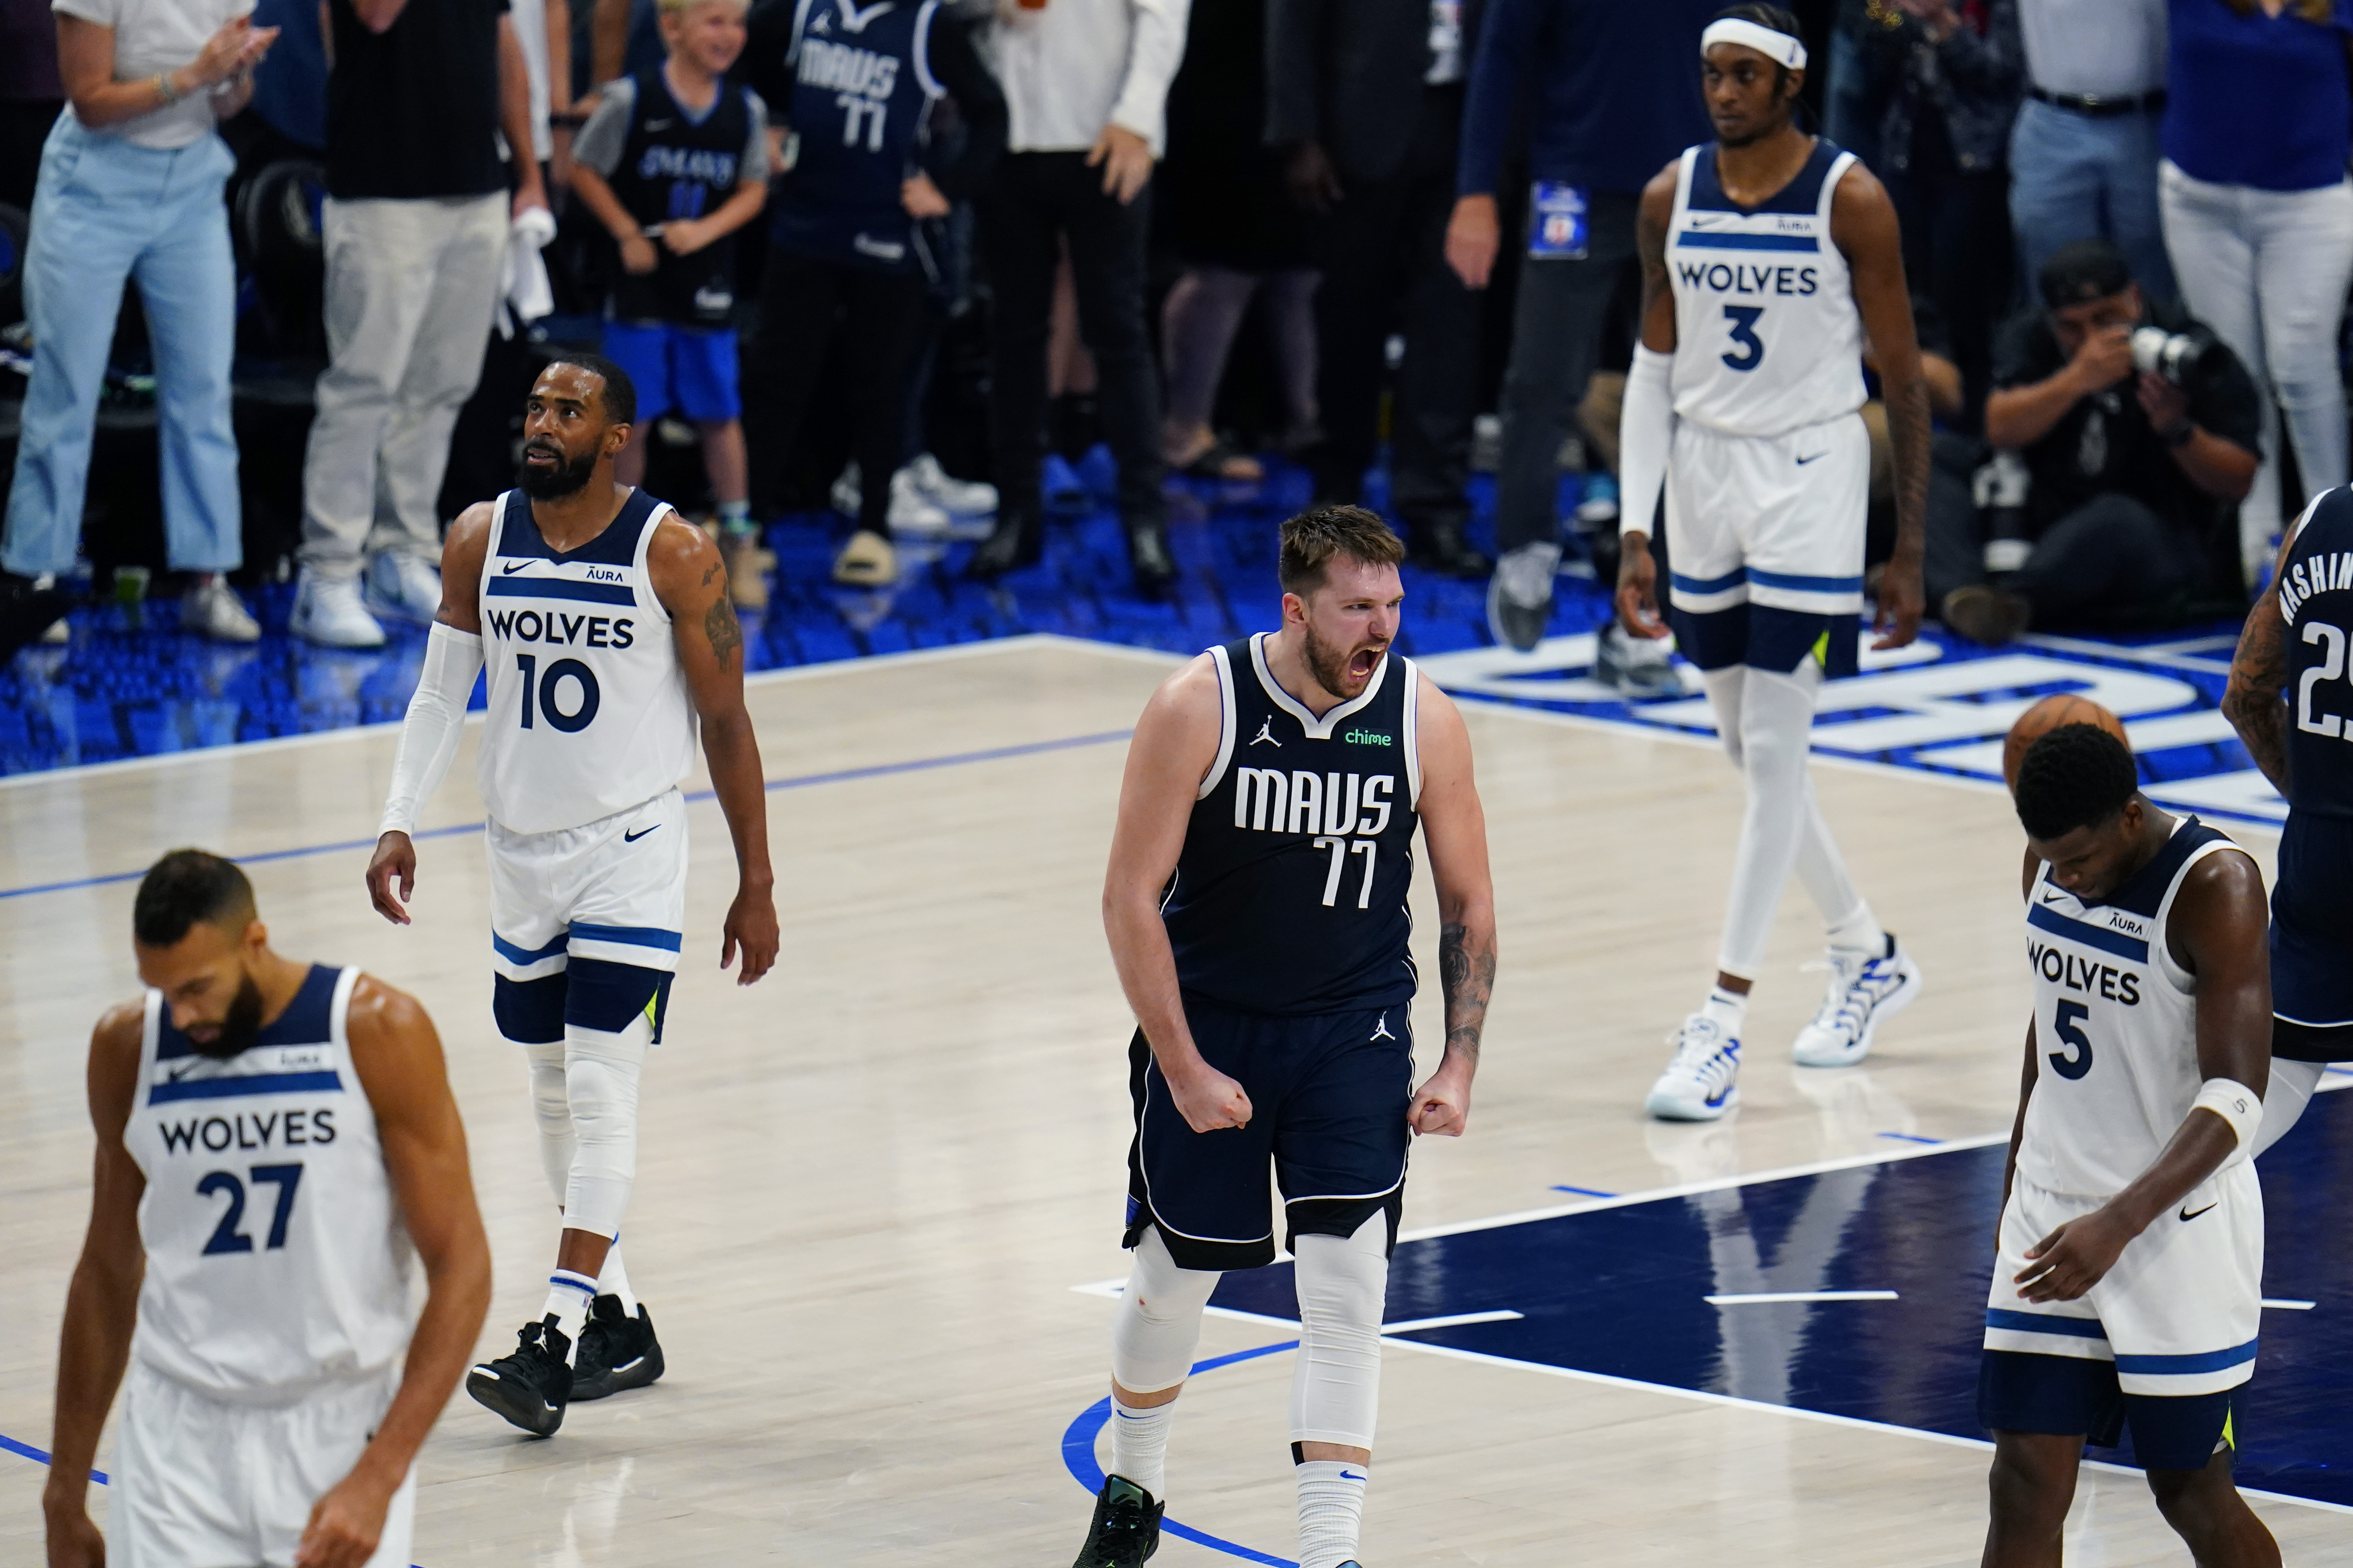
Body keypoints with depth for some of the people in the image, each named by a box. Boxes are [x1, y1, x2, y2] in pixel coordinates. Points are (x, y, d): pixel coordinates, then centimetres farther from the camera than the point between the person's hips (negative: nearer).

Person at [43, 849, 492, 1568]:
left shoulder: (378, 1031, -9)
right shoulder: (128, 1047, 1)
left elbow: (460, 1268, -8)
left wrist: (378, 1480, -17)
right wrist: (65, 1497, 16)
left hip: (341, 1427, -2)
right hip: (180, 1433, 2)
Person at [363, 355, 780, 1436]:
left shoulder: (675, 555, -11)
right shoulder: (482, 539, 0)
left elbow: (726, 722, -5)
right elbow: (440, 694, 7)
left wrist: (755, 886, -4)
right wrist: (400, 825, -6)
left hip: (630, 848, -5)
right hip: (521, 849, 5)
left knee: (601, 1087, -13)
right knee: (554, 1088, 11)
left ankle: (557, 1343, -16)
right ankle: (618, 1324, 24)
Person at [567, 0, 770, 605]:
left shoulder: (745, 111, 0)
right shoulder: (631, 100, -9)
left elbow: (753, 190, 6)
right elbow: (585, 170, -2)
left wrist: (705, 230, -10)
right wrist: (628, 234, -7)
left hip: (709, 286, 2)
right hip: (641, 285, -2)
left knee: (720, 415, 6)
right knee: (630, 417, 2)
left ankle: (739, 543, 16)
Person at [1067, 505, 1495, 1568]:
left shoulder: (1423, 718, -11)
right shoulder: (1198, 708, -18)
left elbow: (1468, 904, 1)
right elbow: (1130, 900, -13)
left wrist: (1458, 1065, -6)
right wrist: (1183, 1070, -16)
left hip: (1355, 1029, 1)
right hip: (1207, 1023, -1)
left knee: (1347, 1289, -12)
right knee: (1174, 1278, 12)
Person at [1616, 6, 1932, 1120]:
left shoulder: (1850, 201, -10)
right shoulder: (1672, 198, 2)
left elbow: (1903, 380, -5)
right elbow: (1653, 369, 9)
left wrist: (1908, 554, -5)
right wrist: (1635, 533, 2)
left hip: (1811, 476, -5)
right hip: (1705, 477, 5)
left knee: (1775, 748, -10)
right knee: (1747, 752, 12)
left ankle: (1723, 1027, -11)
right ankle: (1867, 958, 32)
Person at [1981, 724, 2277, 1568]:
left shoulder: (2216, 889, -20)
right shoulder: (2051, 862, 1)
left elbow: (2235, 1097, -26)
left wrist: (2119, 1223, -37)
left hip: (2178, 1226, -6)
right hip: (2053, 1213, 6)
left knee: (2191, 1492, 4)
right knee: (2026, 1485, 1)